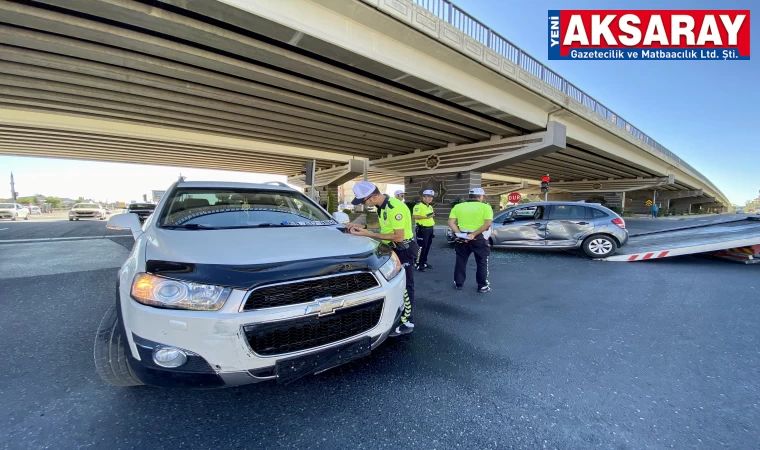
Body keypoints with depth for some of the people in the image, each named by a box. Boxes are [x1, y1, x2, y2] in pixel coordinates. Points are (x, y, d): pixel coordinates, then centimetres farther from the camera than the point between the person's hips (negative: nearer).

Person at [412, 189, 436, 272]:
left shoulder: (430, 207, 18)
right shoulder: (418, 206, -12)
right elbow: (414, 216, -24)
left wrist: (433, 223, 15)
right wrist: (426, 217, -26)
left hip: (430, 229, 9)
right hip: (423, 229, -9)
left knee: (427, 247, 13)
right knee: (421, 247, -8)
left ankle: (424, 262, 23)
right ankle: (417, 264, -2)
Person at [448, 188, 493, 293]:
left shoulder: (458, 206, 4)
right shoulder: (485, 207, -6)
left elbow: (451, 222, -4)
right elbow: (487, 223, -19)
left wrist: (460, 234, -10)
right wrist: (473, 234, -19)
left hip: (462, 238, 3)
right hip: (479, 238, -3)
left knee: (461, 261, 14)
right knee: (482, 263, 11)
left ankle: (458, 284, 20)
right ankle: (482, 286, 16)